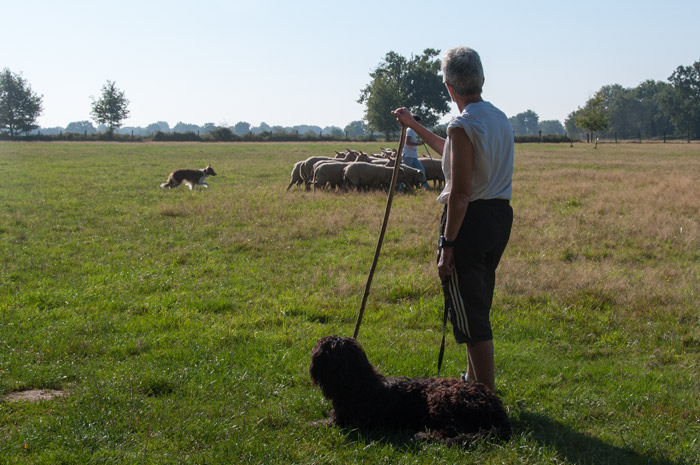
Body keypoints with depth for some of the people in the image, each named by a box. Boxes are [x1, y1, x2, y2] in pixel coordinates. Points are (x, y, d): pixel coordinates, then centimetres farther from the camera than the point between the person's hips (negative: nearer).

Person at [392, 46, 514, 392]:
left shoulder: (463, 126, -16)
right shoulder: (499, 118, 12)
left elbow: (460, 194, -21)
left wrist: (447, 244, -18)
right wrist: (414, 125, 38)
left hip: (470, 220, -9)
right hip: (500, 218, 9)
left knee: (470, 313, -2)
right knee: (479, 306, 22)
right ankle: (475, 381, 37)